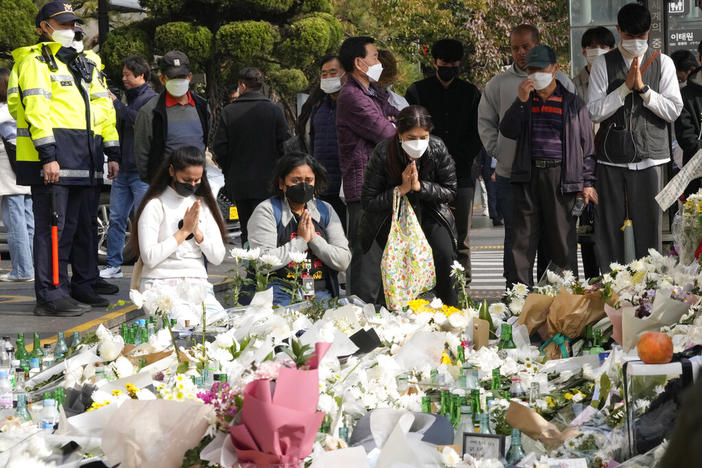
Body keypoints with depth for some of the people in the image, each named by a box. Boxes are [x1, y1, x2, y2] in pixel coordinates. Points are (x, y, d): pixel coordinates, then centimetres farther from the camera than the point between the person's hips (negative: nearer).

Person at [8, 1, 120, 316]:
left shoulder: (87, 63, 22)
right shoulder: (35, 62, -3)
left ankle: (84, 286, 23)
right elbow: (36, 109, -13)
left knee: (84, 223, 13)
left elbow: (103, 108, 22)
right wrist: (48, 155, -22)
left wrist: (112, 152, 14)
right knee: (53, 226, -8)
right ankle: (50, 295, -7)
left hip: (84, 160, 8)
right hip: (52, 159, -8)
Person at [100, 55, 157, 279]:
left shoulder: (151, 99, -7)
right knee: (116, 219, 7)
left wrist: (116, 103, -17)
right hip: (124, 169, 8)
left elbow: (140, 120, -24)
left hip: (142, 171, -8)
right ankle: (113, 265, 11)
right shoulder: (130, 98, 21)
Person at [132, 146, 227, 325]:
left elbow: (218, 257, 9)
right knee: (186, 324, -34)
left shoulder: (203, 204, 15)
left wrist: (197, 231, -7)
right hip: (161, 284, -5)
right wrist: (184, 231, -9)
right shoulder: (155, 206, -2)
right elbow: (149, 258, -13)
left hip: (198, 283, 5)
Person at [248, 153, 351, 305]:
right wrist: (301, 240, -6)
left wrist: (314, 238, -5)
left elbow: (343, 261, 8)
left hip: (321, 294, 4)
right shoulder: (266, 211, 3)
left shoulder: (326, 211, 16)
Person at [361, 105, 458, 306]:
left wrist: (419, 186, -23)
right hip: (391, 214, -2)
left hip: (429, 211, 2)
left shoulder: (438, 149, -18)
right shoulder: (383, 153, -23)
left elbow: (449, 191, -7)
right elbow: (368, 202, -17)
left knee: (444, 254, -20)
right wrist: (401, 190, -27)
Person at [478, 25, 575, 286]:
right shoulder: (499, 84, 8)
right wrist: (497, 150, 3)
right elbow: (485, 121, 15)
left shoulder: (560, 81, 6)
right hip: (510, 176, 0)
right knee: (516, 238, 4)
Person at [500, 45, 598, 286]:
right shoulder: (524, 102, 14)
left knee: (562, 238, 1)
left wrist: (587, 182, 2)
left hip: (560, 176, -2)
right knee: (523, 239, 2)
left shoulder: (573, 103, 6)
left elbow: (587, 144, 7)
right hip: (527, 176, 2)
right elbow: (508, 131, 1)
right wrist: (521, 101, -10)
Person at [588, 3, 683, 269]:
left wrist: (643, 88, -12)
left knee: (649, 224, 0)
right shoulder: (603, 65, 5)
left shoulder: (662, 63, 6)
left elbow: (674, 110, -1)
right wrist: (625, 87, -12)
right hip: (612, 157, 0)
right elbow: (595, 112, -3)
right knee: (609, 225, 2)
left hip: (649, 156, 0)